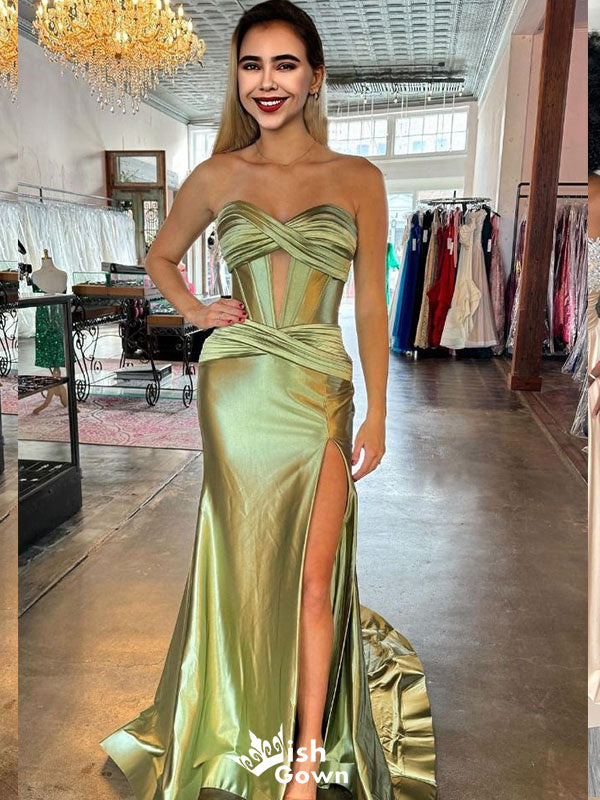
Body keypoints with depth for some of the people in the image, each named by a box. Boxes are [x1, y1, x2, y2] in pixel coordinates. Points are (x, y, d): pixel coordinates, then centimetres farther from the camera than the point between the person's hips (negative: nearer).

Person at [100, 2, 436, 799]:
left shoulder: (359, 179, 5)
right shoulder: (217, 177, 8)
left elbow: (371, 304, 5)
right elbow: (161, 255, 23)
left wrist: (377, 414, 1)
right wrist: (196, 310, 4)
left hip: (321, 387, -1)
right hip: (235, 383, 1)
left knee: (313, 577, 0)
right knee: (246, 568, 8)